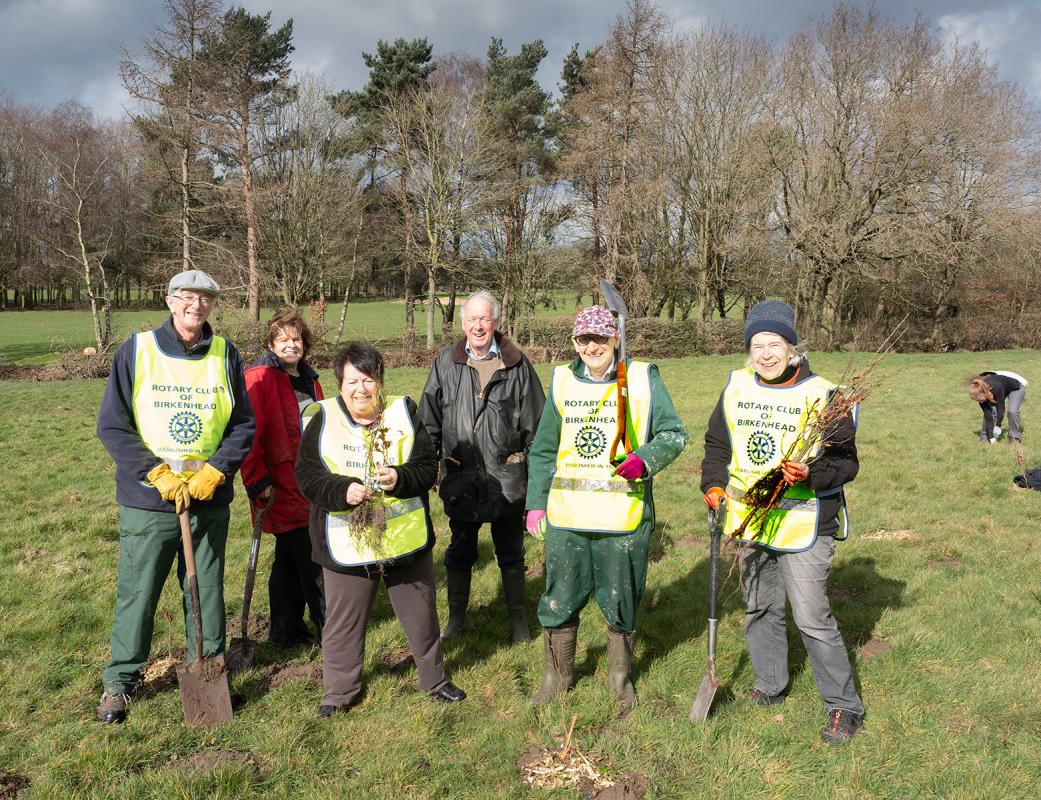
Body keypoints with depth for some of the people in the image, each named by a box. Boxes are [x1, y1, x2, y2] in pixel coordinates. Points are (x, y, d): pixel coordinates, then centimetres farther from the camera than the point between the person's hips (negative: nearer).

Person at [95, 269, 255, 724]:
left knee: (207, 590, 13)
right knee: (137, 593, 6)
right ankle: (120, 680, 25)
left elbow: (243, 426, 3)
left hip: (210, 501, 2)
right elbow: (112, 426, -5)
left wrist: (213, 473, -11)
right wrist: (158, 474, -15)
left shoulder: (226, 356, 2)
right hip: (148, 500, -2)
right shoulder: (135, 352, -4)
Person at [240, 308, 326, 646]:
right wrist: (258, 482, -19)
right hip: (282, 488, -8)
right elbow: (249, 433, -17)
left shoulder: (309, 379, 14)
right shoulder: (260, 377, -11)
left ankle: (286, 630, 28)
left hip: (310, 487, 8)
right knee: (312, 563, -4)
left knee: (290, 559, 16)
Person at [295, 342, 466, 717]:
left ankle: (434, 678, 37)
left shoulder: (403, 412, -1)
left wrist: (400, 478, -23)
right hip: (347, 545, -1)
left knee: (421, 614, 16)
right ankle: (340, 690, 33)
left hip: (406, 540, 1)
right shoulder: (322, 418, -4)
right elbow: (306, 475, -9)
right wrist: (343, 490, -25)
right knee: (344, 621, 12)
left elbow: (428, 467, -3)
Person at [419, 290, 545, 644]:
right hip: (460, 478, 1)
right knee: (460, 552, 15)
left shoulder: (517, 364, -3)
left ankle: (518, 618, 31)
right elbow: (429, 419, 4)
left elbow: (536, 422, 0)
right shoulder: (446, 362, 1)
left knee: (511, 552, 14)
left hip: (507, 478, -1)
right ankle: (456, 618, 32)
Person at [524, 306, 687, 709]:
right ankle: (557, 675, 33)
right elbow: (543, 449, 13)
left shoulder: (643, 379, -2)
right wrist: (536, 502, 10)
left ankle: (620, 676, 36)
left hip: (624, 517, -2)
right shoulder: (562, 381, 7)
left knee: (620, 602, 12)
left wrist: (645, 460, -21)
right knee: (559, 600, 10)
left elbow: (673, 434, -1)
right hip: (566, 515, 2)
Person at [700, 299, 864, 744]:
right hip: (750, 520, 6)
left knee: (811, 618, -5)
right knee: (759, 608, 18)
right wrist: (714, 484, 0)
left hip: (804, 524, -5)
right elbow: (717, 444, 15)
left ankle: (845, 707, 14)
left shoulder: (821, 395, -11)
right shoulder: (737, 388, 4)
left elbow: (846, 461, -9)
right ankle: (770, 687, 38)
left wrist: (811, 474, -27)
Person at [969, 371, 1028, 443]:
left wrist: (997, 426, -26)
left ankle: (1015, 438, -5)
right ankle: (984, 436, -1)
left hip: (1017, 386, -4)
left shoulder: (996, 387, -44)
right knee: (989, 411, -15)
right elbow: (987, 414, -25)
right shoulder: (981, 394, -26)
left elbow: (1001, 409, -35)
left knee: (1012, 411, -22)